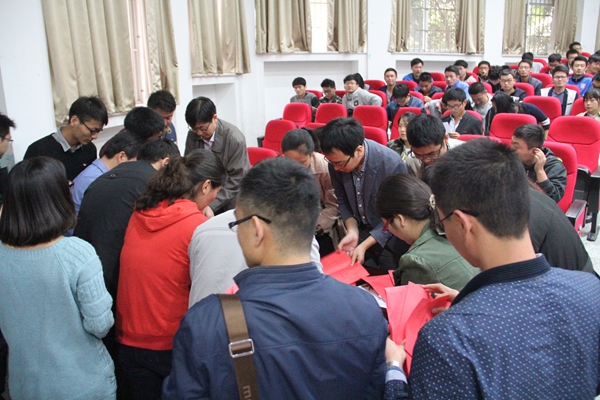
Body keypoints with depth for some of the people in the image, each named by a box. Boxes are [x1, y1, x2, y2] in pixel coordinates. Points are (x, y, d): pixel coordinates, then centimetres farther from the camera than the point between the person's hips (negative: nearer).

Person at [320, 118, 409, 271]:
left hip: (388, 237, -3)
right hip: (360, 231, 4)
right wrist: (352, 231, -14)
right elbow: (343, 201, 1)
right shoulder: (337, 161, -15)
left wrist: (364, 245, -20)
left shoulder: (392, 164, -28)